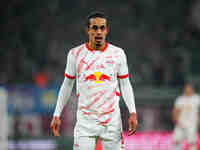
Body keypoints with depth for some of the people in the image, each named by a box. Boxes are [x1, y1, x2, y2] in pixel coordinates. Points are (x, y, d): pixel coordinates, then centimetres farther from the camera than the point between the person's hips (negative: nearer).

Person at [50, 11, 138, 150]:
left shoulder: (118, 53, 4)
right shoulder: (75, 54, 3)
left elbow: (125, 85, 8)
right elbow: (67, 85, 11)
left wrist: (133, 113, -4)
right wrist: (57, 115, 8)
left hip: (112, 121, 1)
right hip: (85, 122, -1)